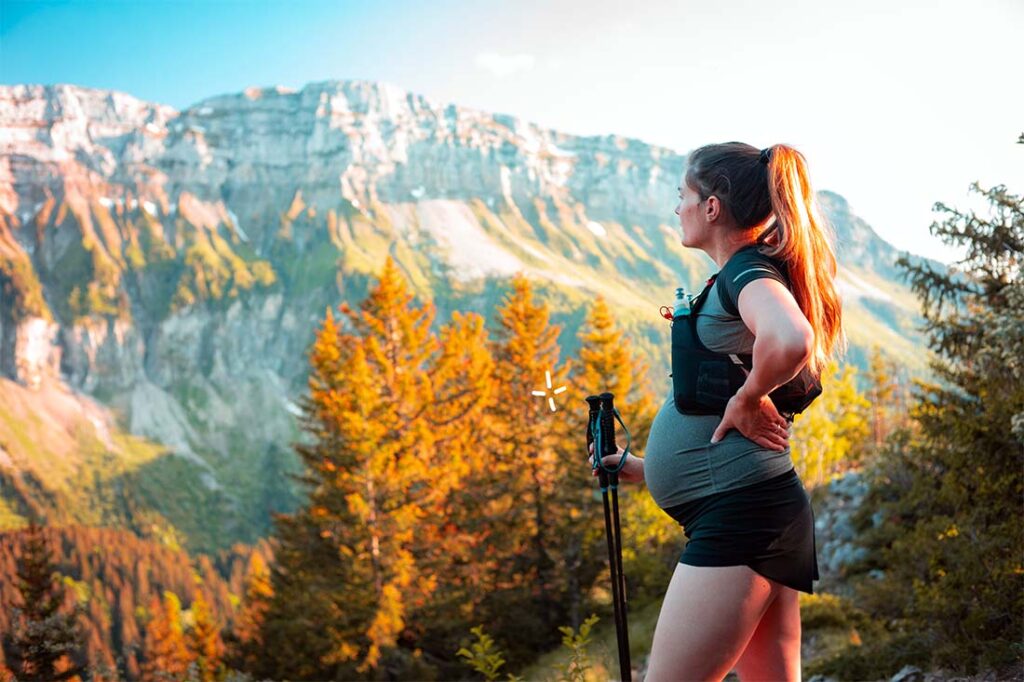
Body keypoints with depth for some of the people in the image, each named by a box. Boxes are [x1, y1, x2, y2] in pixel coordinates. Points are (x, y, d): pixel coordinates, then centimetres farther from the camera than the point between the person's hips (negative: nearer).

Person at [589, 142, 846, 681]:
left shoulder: (747, 269, -9)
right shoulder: (747, 277, 21)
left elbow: (789, 340, -35)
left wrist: (747, 398, -17)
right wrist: (648, 468, 24)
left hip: (740, 511, -10)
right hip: (760, 514, 10)